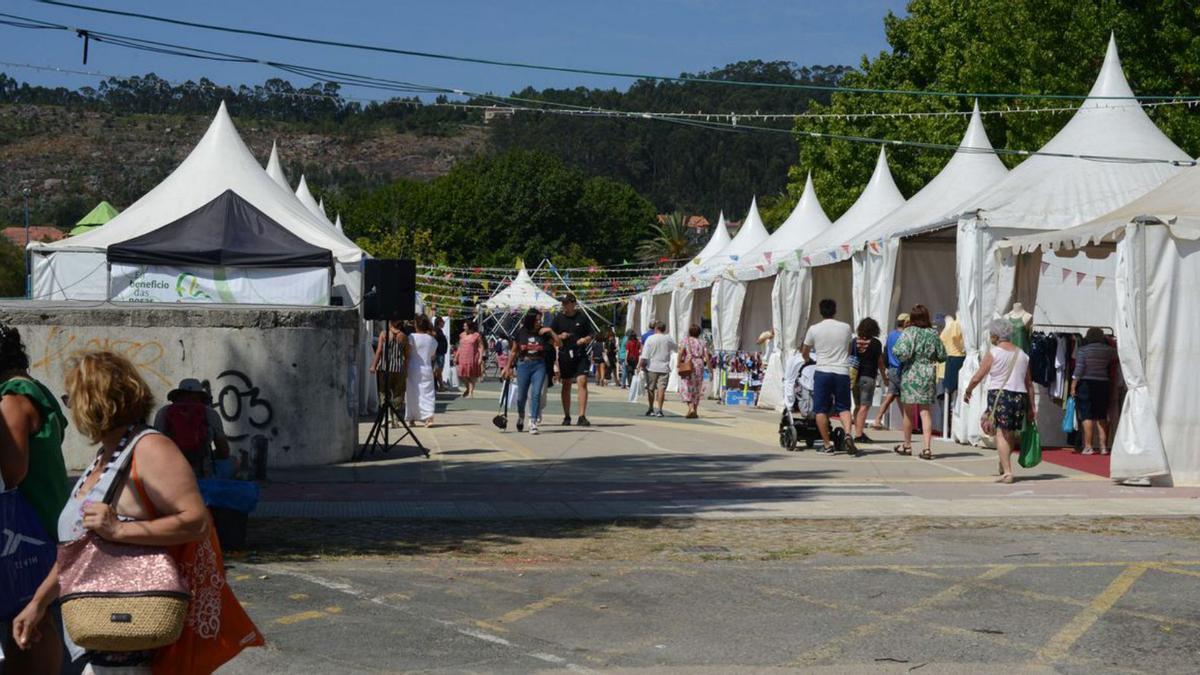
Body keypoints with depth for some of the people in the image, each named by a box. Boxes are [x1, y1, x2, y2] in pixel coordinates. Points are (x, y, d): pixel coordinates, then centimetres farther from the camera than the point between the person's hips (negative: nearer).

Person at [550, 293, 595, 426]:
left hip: (580, 355, -1)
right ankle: (566, 416, 18)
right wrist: (560, 337, -10)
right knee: (566, 385, 8)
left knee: (582, 383, -12)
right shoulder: (558, 318, 5)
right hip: (565, 355, 1)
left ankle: (582, 416, -13)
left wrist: (586, 339, -11)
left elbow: (591, 335, 10)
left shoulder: (582, 317, 3)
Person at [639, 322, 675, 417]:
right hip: (664, 368, 1)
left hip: (652, 367, -1)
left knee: (651, 388, 11)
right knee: (661, 388, -3)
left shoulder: (650, 339, -4)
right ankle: (659, 410, -13)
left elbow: (645, 354, -10)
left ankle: (651, 409, 21)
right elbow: (675, 348, 22)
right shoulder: (668, 339, 3)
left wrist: (642, 364, -6)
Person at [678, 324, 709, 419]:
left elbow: (681, 350, -18)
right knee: (696, 389, 13)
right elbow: (706, 357, 2)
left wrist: (679, 363, -11)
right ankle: (695, 412, 15)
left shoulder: (686, 340, 0)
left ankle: (691, 408, -23)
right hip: (699, 366, 4)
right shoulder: (701, 342, 8)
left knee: (687, 388, -3)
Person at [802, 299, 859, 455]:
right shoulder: (846, 328, 6)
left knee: (821, 410, 6)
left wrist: (808, 359, 36)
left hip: (823, 371, -2)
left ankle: (827, 444, 5)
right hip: (842, 372, 2)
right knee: (843, 408, 10)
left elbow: (805, 353, 14)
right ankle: (848, 433, -15)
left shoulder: (814, 329, 1)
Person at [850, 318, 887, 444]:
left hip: (855, 376, 5)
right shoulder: (875, 343, -5)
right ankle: (859, 434, -12)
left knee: (858, 406, 15)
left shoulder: (855, 341, 5)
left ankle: (858, 432, 19)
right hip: (868, 377, -5)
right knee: (864, 406, -6)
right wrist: (885, 378, 11)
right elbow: (880, 362, -1)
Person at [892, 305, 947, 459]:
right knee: (926, 412, 3)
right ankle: (927, 447, -8)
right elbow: (942, 356, 9)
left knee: (909, 412, 10)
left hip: (911, 375, -3)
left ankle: (907, 445, 23)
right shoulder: (934, 334, 3)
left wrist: (894, 350, 0)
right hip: (929, 375, 3)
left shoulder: (909, 332, -10)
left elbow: (903, 353, -20)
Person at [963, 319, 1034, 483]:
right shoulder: (1022, 355, 13)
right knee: (1011, 433, 17)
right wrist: (1031, 408, 18)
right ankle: (1004, 464, 31)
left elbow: (977, 377, -2)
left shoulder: (994, 352, -3)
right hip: (1020, 396, 5)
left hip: (999, 395, -5)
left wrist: (967, 391, 16)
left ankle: (1007, 471, -14)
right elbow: (1029, 384, 14)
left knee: (1001, 433, -6)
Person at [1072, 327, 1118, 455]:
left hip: (1086, 384, -3)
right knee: (1102, 417, 10)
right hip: (1103, 384, 3)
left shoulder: (1082, 350, -6)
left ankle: (1088, 446, -7)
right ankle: (1103, 446, 9)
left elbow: (1078, 370, -10)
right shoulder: (1107, 350, 2)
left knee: (1087, 416, -3)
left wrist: (1073, 386, -5)